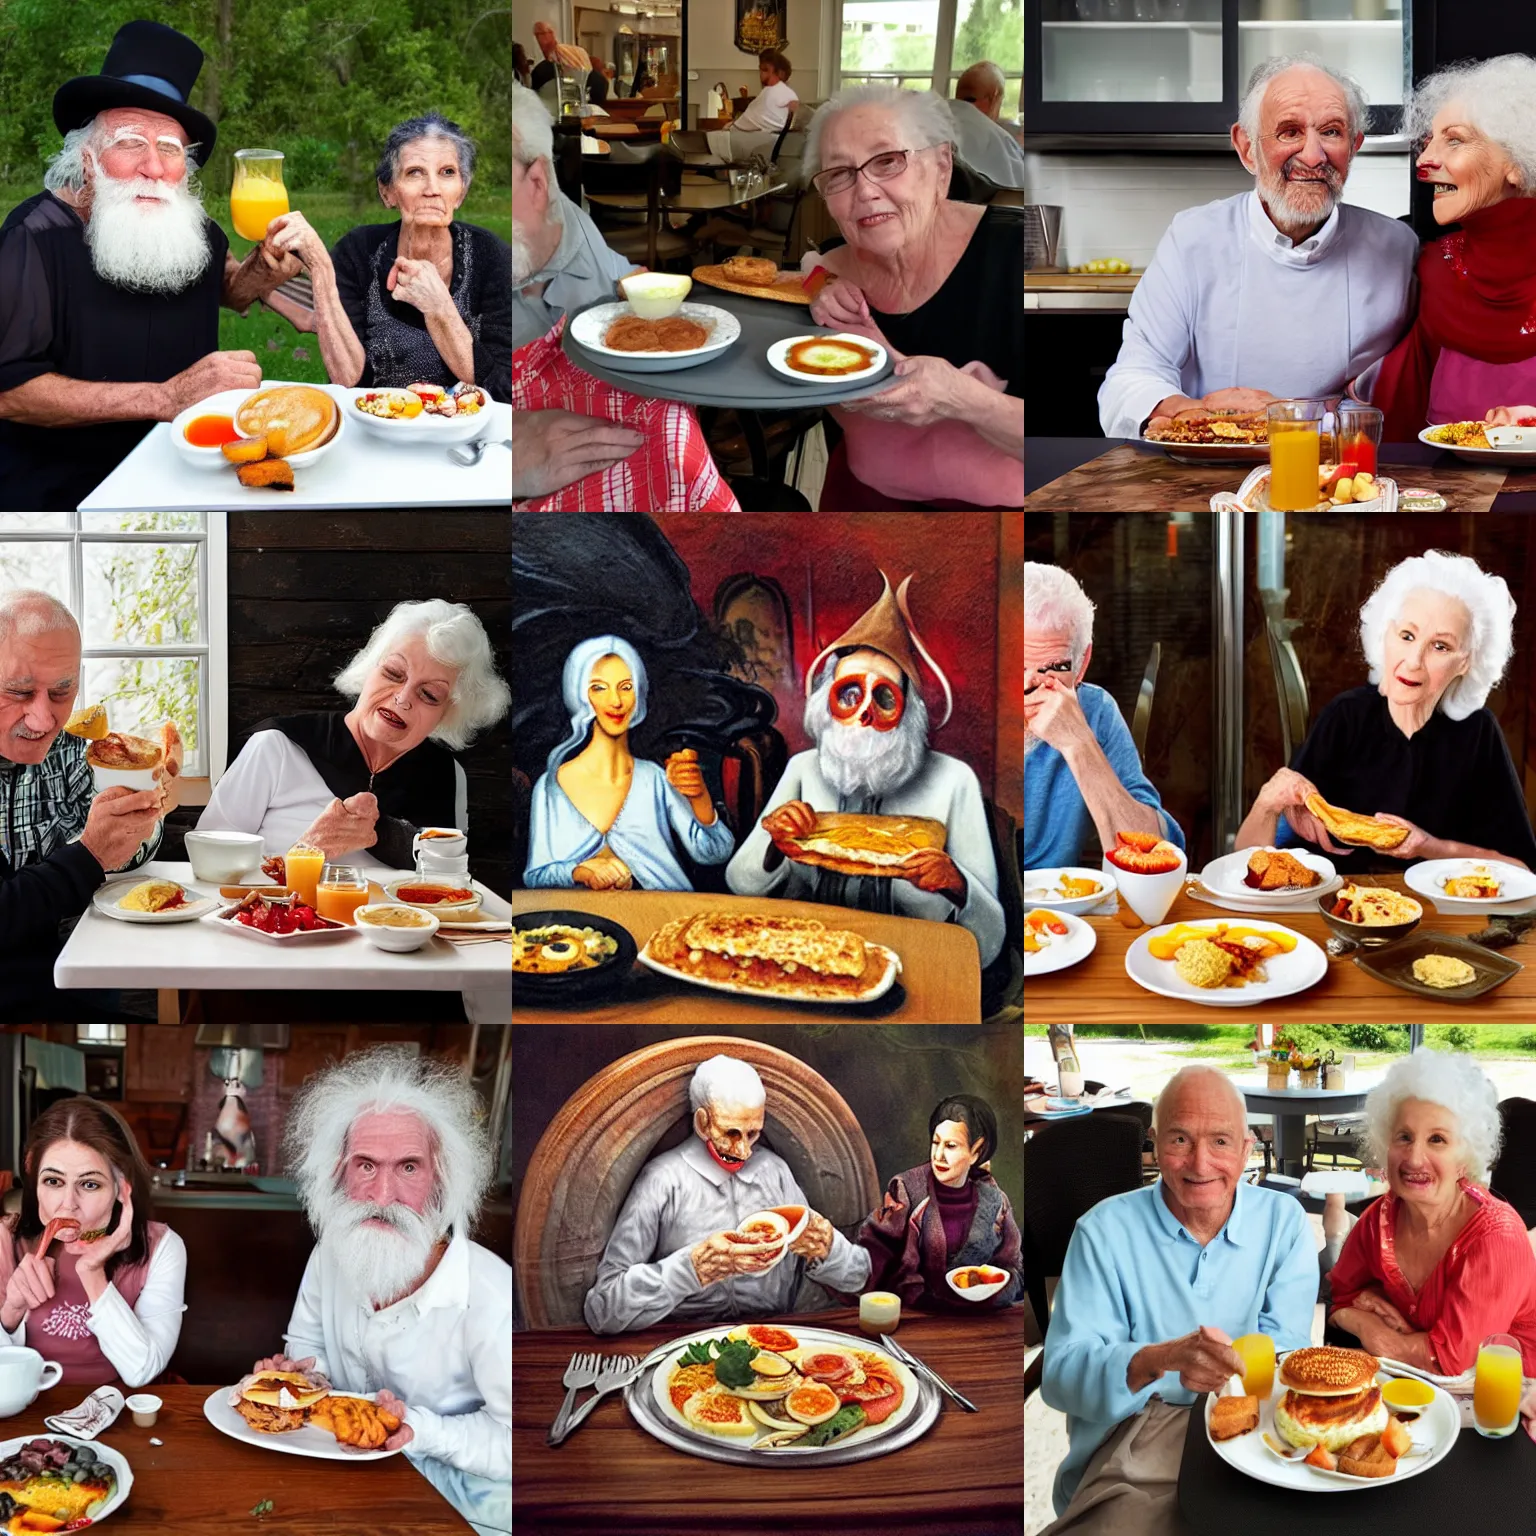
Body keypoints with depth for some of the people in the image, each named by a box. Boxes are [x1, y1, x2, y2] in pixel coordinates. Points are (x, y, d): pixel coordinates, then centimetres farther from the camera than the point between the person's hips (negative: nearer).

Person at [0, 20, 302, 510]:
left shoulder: (192, 229, 1)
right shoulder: (40, 233, -17)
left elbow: (226, 287, 24)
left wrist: (261, 271, -1)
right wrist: (165, 398, -29)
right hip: (57, 491, -7)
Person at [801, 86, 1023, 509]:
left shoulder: (1011, 255, -15)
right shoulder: (831, 267, 0)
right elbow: (846, 414, 6)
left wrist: (962, 399, -28)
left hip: (1000, 503, -3)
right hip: (864, 500, 3)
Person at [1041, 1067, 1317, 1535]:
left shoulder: (1284, 1220, 8)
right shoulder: (1105, 1230, 0)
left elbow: (1287, 1345, -1)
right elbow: (1060, 1374, -9)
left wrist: (1236, 1362, -26)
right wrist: (1161, 1358, -30)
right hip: (1136, 1435, -3)